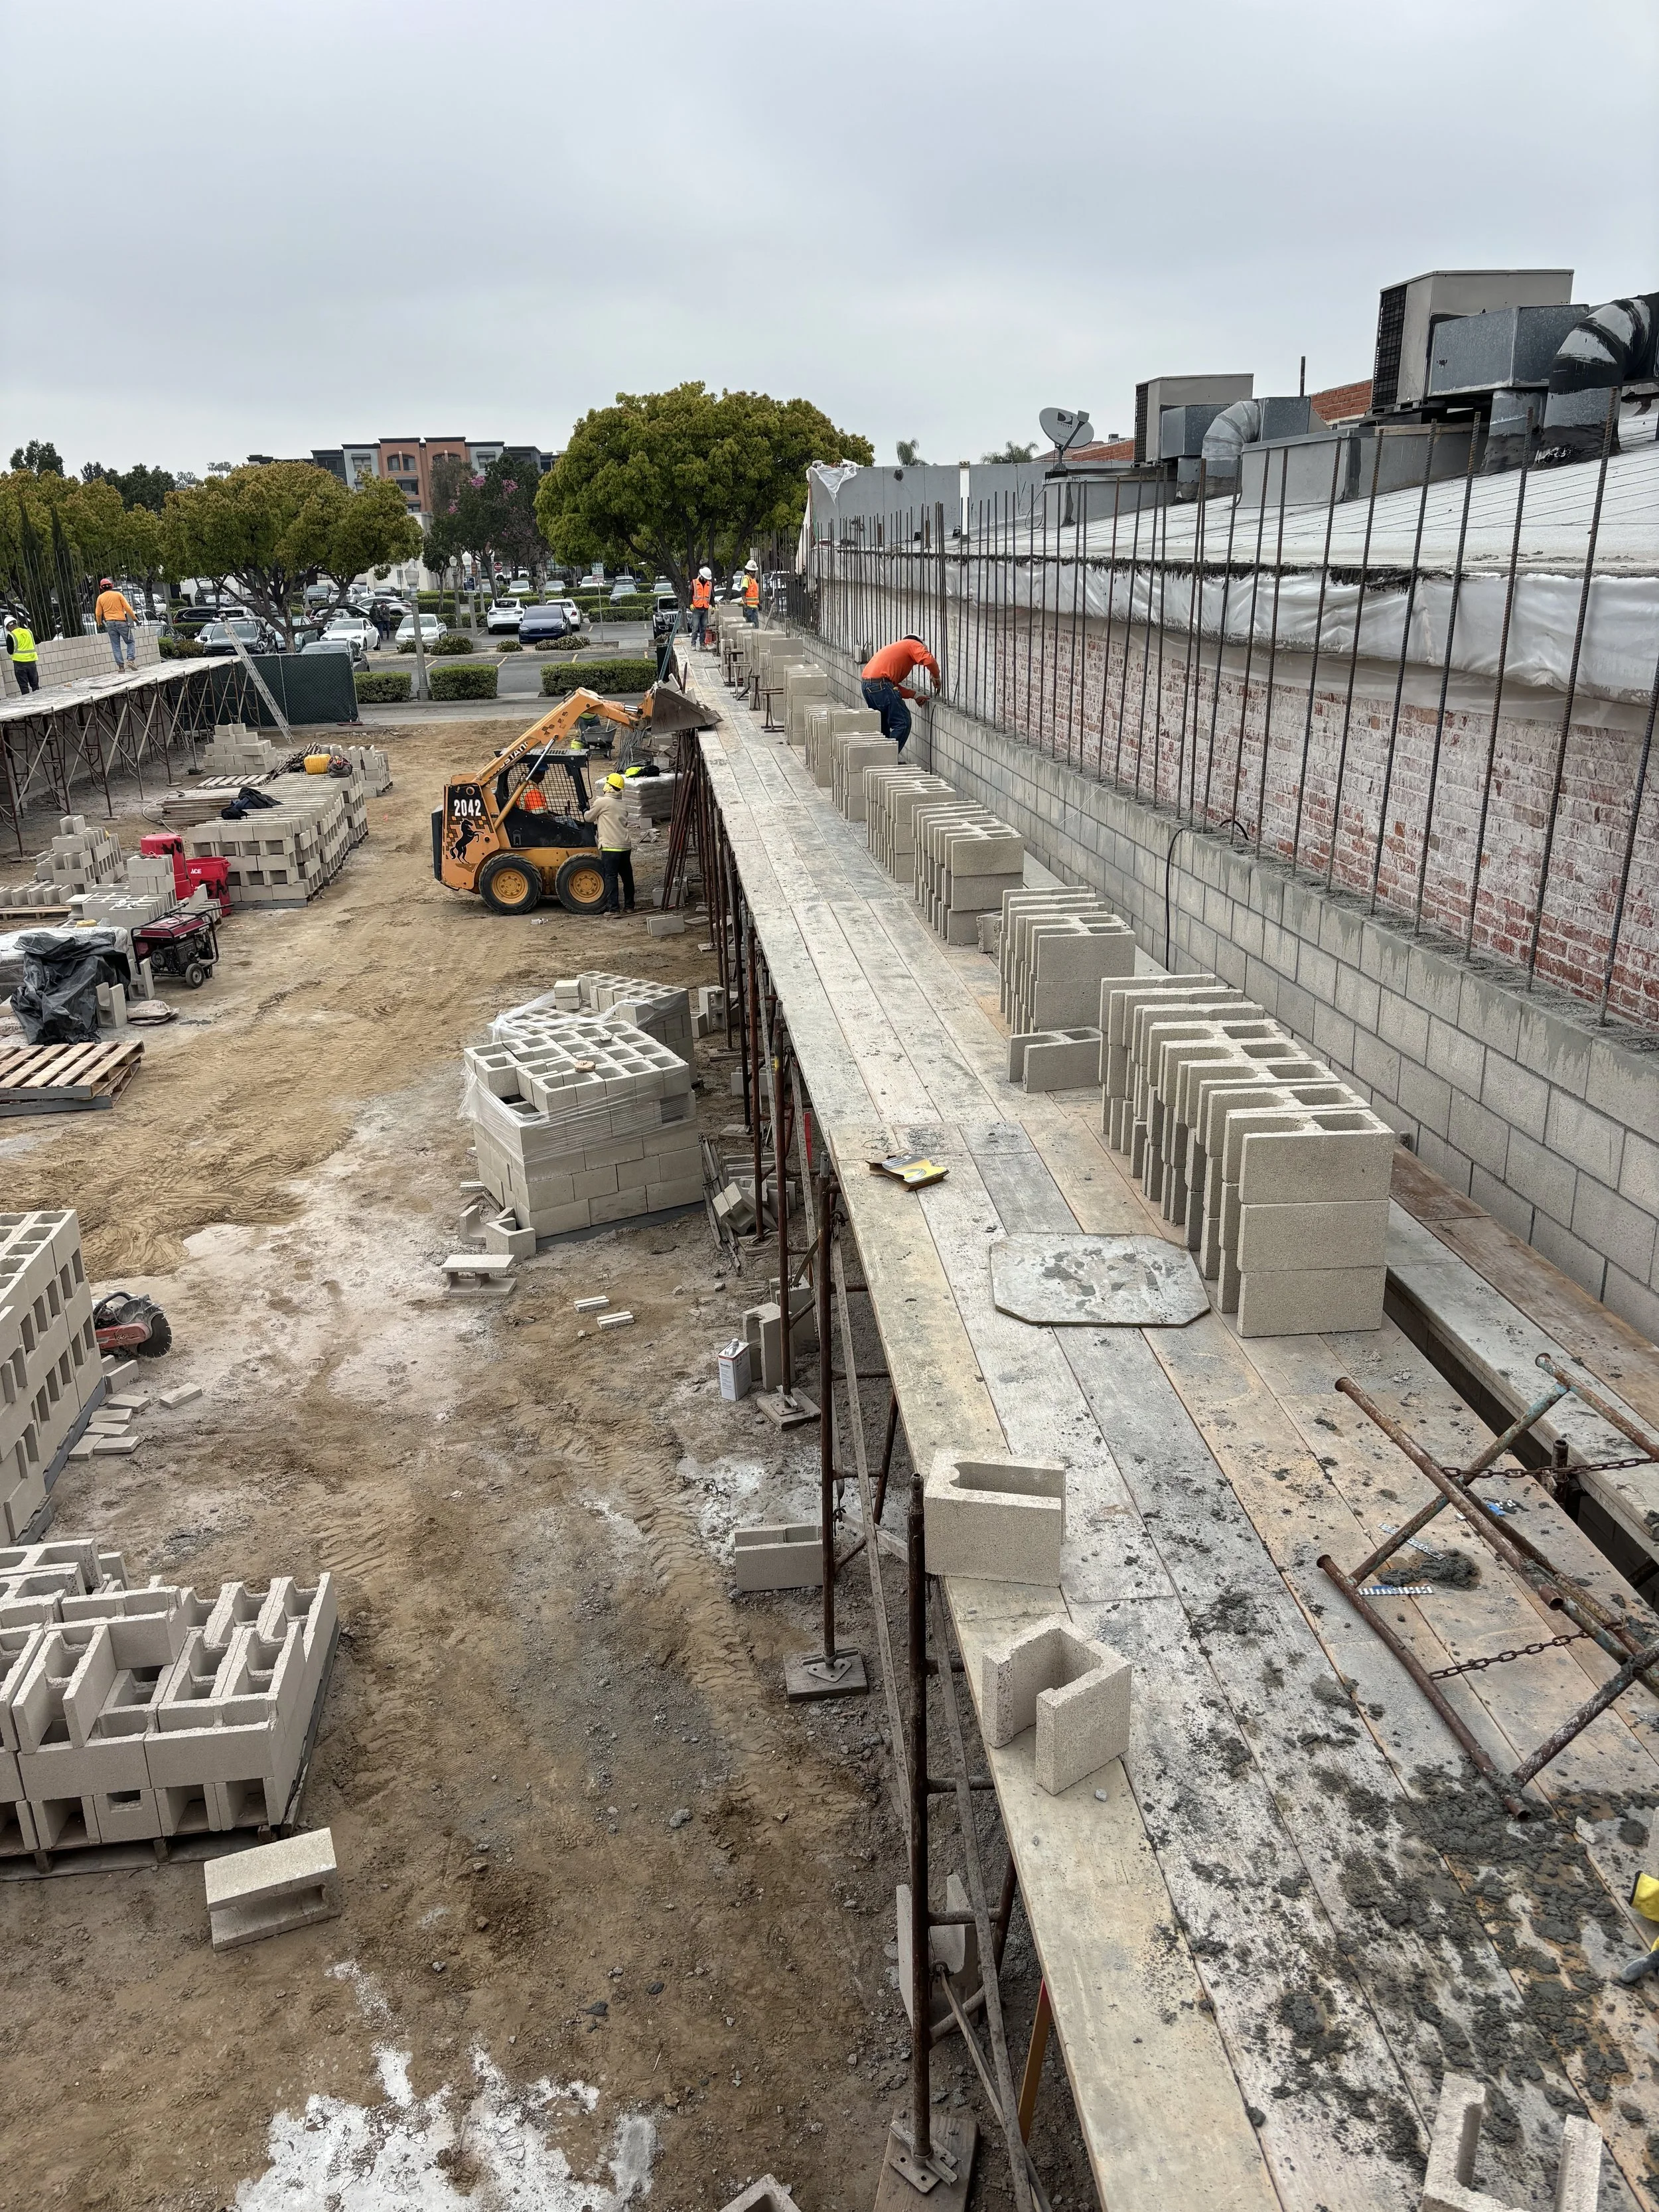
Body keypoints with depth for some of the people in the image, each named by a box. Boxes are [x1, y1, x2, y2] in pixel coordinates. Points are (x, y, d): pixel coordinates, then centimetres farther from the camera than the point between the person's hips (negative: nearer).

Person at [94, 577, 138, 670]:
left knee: (115, 646, 5)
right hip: (121, 622, -2)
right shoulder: (118, 594, 0)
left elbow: (98, 613, 7)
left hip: (110, 623, 2)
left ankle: (120, 665, -3)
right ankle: (131, 659, -16)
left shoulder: (100, 598, 7)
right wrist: (134, 618, 2)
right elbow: (127, 607, -6)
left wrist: (100, 624, 20)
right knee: (130, 642, 5)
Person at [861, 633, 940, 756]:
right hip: (881, 685, -9)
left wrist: (915, 695, 19)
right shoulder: (913, 645, 10)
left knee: (883, 725, 21)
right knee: (903, 723, -4)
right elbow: (929, 661, -11)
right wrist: (936, 678, 7)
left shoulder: (895, 649, 33)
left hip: (867, 685, 9)